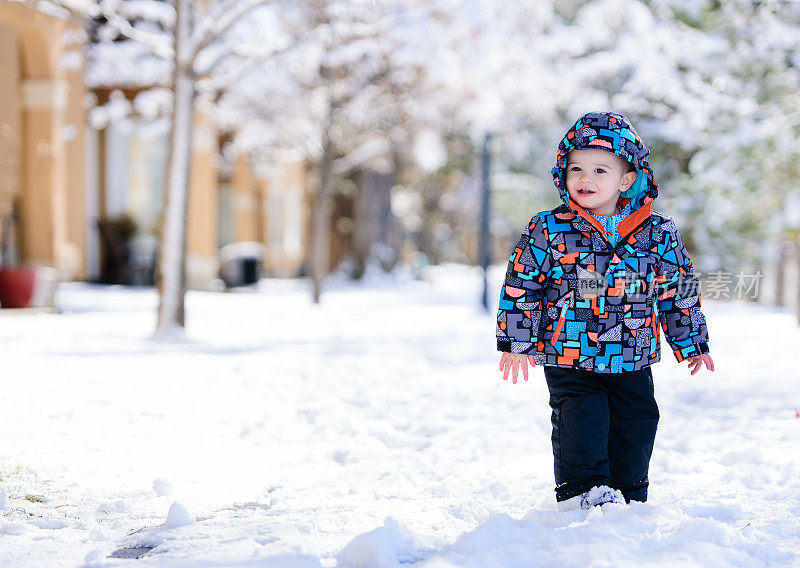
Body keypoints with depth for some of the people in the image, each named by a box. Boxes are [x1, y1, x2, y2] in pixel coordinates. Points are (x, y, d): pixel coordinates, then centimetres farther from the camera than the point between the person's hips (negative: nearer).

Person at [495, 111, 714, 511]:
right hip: (569, 360, -2)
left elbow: (679, 290, 10)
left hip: (632, 361, 3)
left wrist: (692, 343, 14)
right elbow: (520, 287, -1)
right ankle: (581, 492, 5)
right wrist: (516, 342, -3)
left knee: (636, 424, 8)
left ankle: (630, 496, 24)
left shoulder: (658, 235, -1)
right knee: (581, 419, -9)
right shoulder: (548, 231, -6)